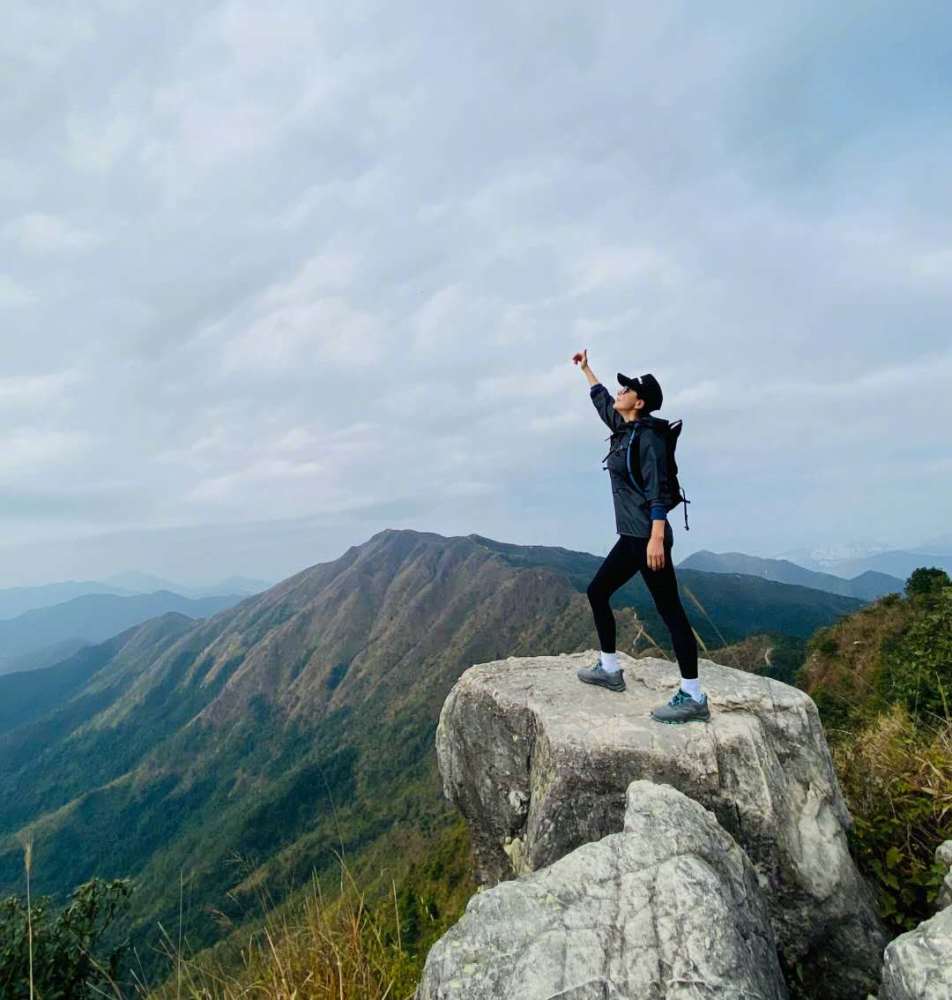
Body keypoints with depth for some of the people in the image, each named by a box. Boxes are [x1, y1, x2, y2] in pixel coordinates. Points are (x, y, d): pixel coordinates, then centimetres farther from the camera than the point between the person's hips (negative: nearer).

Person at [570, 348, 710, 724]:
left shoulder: (648, 437, -12)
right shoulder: (625, 430, 13)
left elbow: (658, 492, -19)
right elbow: (602, 401, 32)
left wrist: (656, 538, -27)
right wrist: (586, 369, 43)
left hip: (648, 536, -10)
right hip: (631, 537, 10)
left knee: (669, 610, -7)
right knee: (597, 592, 16)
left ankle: (693, 698, -1)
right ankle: (610, 669, 27)